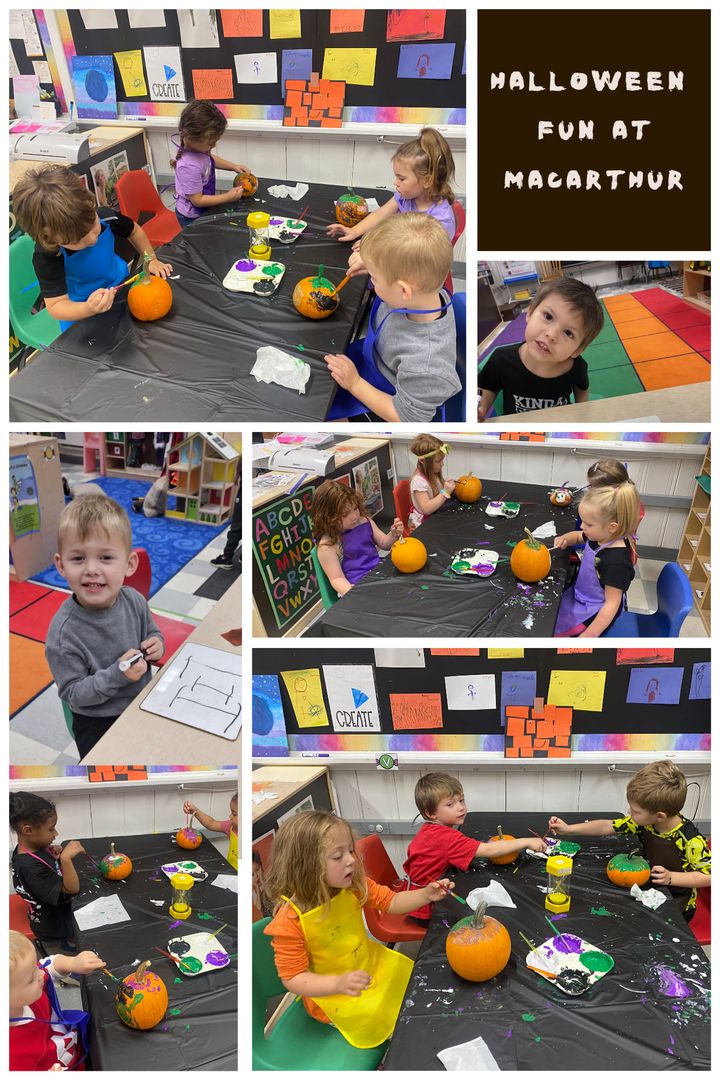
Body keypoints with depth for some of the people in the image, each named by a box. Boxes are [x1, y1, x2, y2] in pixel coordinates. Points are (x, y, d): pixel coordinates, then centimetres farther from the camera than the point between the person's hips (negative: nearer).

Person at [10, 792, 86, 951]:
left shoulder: (31, 848, -8)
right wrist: (65, 858, -40)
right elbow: (71, 889, -28)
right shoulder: (30, 866, -31)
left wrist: (53, 854, -6)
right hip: (55, 927, -8)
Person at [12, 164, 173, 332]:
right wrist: (89, 309, -57)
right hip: (79, 311, -3)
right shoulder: (46, 256, -37)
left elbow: (134, 230, -2)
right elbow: (55, 306, -38)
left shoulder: (105, 217, -26)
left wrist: (151, 259, -12)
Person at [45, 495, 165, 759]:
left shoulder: (134, 601, -14)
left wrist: (157, 645, -15)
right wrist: (116, 675, -33)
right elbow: (73, 693, -21)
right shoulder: (63, 632, -28)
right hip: (97, 724, -5)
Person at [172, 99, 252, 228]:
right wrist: (228, 197, -27)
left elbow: (211, 159, 14)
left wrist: (234, 167, 5)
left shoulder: (197, 148, -13)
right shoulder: (190, 166, -38)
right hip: (192, 219, -8)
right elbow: (197, 200, -29)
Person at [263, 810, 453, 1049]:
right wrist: (339, 984, -38)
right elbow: (293, 979, -25)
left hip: (370, 964, 6)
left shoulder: (354, 887, -13)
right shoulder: (290, 921, -31)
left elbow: (392, 902, 1)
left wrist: (426, 895, -17)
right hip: (331, 994, -6)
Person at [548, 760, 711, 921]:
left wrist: (671, 877, -28)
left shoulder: (691, 839, -28)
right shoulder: (644, 822, -11)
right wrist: (568, 829, -4)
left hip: (676, 905, -6)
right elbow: (607, 826, 0)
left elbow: (709, 875, -20)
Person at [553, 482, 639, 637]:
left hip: (596, 612, -9)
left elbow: (612, 603, -28)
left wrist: (589, 635, -30)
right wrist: (565, 539, -6)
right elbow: (578, 536, 17)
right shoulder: (600, 536, -7)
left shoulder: (617, 562, -32)